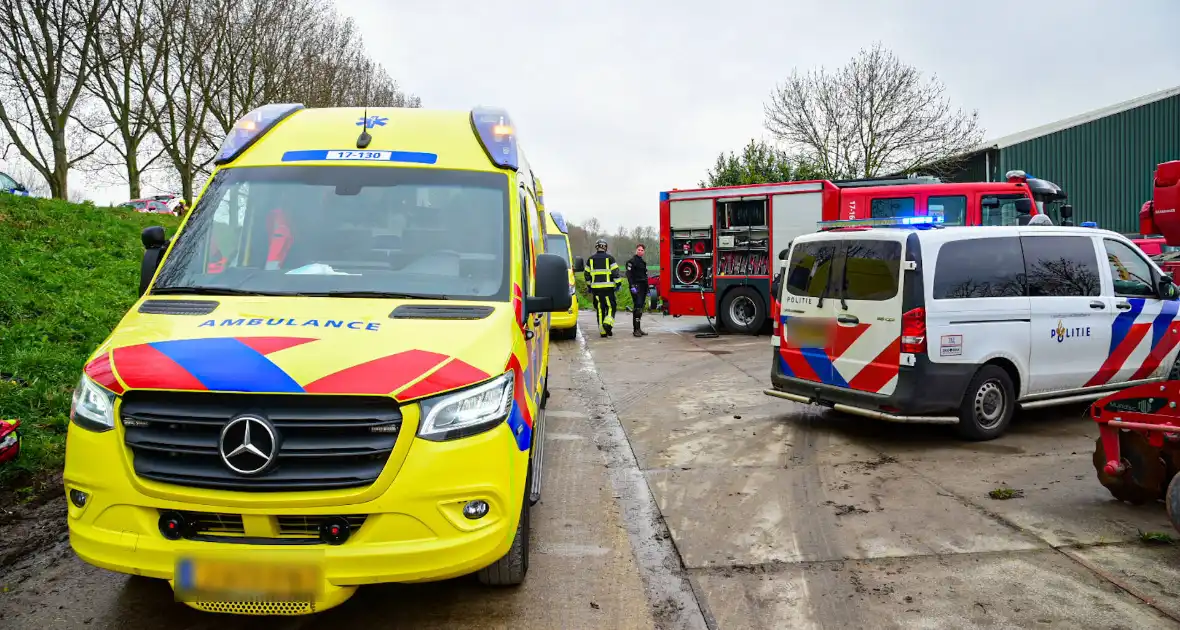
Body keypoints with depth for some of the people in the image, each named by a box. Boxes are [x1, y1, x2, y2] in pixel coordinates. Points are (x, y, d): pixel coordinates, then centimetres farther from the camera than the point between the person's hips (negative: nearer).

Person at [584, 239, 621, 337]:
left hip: (596, 288, 3)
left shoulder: (591, 259, 10)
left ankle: (602, 331, 6)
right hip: (608, 287, -3)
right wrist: (618, 284, 1)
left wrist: (589, 286, 23)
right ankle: (608, 323, -20)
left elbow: (587, 274, 14)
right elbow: (615, 272, -5)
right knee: (610, 307, 5)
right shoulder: (609, 258, 0)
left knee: (600, 309, 7)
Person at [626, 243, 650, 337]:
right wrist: (632, 286, -22)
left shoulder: (643, 262, 20)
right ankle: (636, 329, -16)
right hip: (636, 286, -8)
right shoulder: (632, 261, -6)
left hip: (643, 287, 8)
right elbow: (629, 274, -14)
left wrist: (647, 289, 23)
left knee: (641, 307, 9)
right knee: (637, 307, -15)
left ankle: (638, 328, 14)